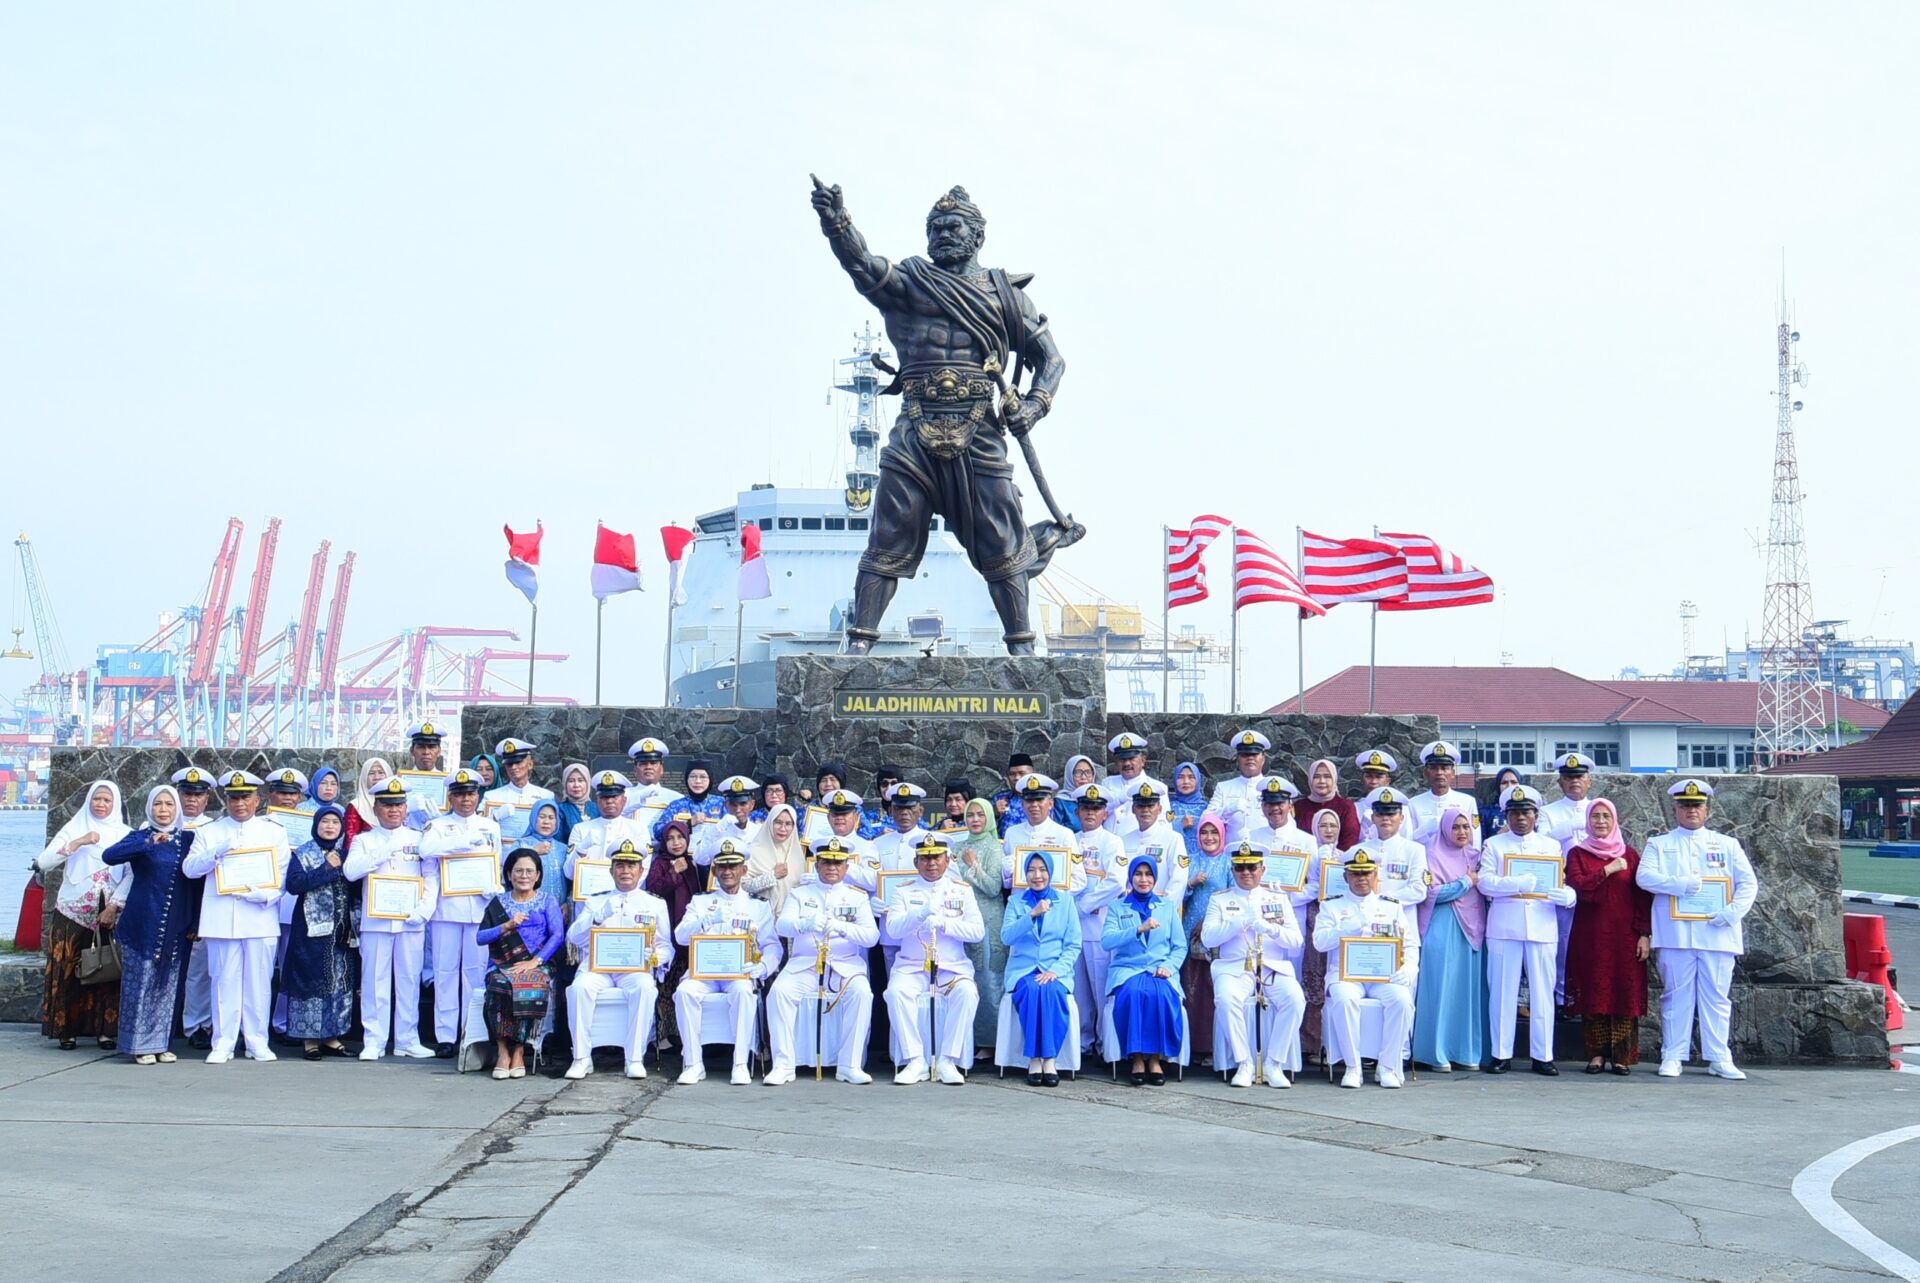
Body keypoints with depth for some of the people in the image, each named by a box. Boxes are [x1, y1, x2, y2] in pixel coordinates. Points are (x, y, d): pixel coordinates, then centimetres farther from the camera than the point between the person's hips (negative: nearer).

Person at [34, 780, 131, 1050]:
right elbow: (43, 862, -7)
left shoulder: (125, 834, 7)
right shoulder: (74, 828, 5)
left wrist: (114, 907, -13)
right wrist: (79, 843, -17)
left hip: (109, 915, 0)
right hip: (72, 913, 0)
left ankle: (104, 1029, 4)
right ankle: (67, 1029, 5)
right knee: (69, 971, -2)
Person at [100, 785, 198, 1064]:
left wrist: (195, 923, 6)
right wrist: (148, 843, -29)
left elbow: (197, 881, 11)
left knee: (168, 983, 6)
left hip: (176, 927, 3)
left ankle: (161, 1042, 14)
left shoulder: (188, 839, 9)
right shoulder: (140, 836, 1)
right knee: (141, 982, -2)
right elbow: (109, 856, -17)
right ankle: (140, 1043, 5)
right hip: (143, 923, -3)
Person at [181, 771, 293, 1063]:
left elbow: (283, 874, 8)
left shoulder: (274, 832, 12)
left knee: (259, 982, 1)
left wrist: (266, 896, -11)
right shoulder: (209, 832, 13)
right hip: (221, 918, 0)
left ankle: (257, 1041, 9)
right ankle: (223, 1043, 5)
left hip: (260, 917, 0)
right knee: (225, 981, -1)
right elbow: (189, 868, 4)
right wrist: (216, 852, -13)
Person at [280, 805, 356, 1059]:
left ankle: (331, 1036, 13)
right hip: (313, 928, -5)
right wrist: (327, 868, -15)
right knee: (311, 981, -4)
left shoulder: (345, 855, 14)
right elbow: (293, 884, -15)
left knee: (341, 982, 5)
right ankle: (309, 1038, 2)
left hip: (341, 931, 5)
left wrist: (354, 927, 5)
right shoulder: (302, 854, 0)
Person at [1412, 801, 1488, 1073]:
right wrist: (1467, 882, -7)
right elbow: (1431, 892, -12)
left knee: (1470, 987, 4)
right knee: (1441, 987, -6)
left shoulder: (1475, 855, 15)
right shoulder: (1434, 855, -2)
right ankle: (1437, 1053, -1)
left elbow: (1485, 890, 20)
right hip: (1442, 929, -5)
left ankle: (1468, 1051, 10)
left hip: (1471, 928, 5)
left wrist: (1480, 880, -2)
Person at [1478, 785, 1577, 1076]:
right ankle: (1502, 1054, 6)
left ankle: (1543, 1055, 6)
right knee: (1502, 991, -1)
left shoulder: (1551, 845, 16)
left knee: (1542, 991, 0)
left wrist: (1567, 896, -13)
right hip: (1504, 925, -1)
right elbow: (1485, 882, -5)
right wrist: (1522, 883, -19)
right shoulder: (1493, 845, 9)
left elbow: (1564, 885, 11)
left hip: (1542, 925, 1)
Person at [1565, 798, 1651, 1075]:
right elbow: (1576, 885, -9)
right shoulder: (1577, 854, 8)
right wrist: (1608, 870, -11)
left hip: (1624, 935, 1)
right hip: (1590, 935, 0)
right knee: (1593, 993, -2)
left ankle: (1622, 1056, 2)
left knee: (1625, 992, -3)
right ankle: (1597, 1054, 3)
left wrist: (1645, 934, -2)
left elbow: (1642, 896, 6)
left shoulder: (1629, 855, 10)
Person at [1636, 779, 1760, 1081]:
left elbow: (1748, 883, 8)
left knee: (1717, 997, 2)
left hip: (1717, 934, 1)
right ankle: (1672, 1057, 5)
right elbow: (1644, 876, -4)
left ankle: (1719, 1059, 7)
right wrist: (1679, 884, -18)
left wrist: (1733, 911, -9)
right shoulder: (1659, 845, 12)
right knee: (1676, 996, 0)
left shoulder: (1727, 844, 15)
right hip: (1675, 934, -1)